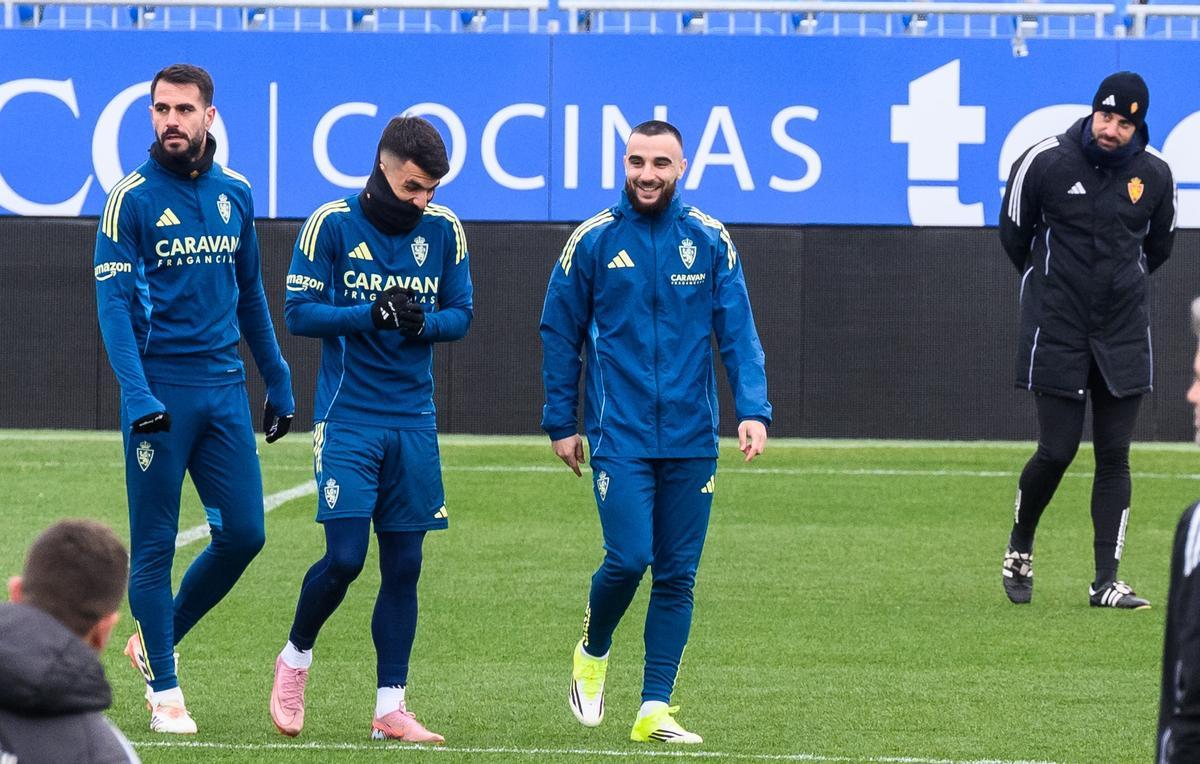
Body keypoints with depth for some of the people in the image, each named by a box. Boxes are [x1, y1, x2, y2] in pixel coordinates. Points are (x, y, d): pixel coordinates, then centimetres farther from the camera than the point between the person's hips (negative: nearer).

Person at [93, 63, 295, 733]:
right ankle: (164, 690, 7)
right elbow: (113, 301, -11)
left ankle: (159, 638, 24)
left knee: (244, 533, 3)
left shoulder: (235, 195, 10)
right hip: (160, 391, -5)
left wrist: (278, 381, 17)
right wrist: (137, 394, -22)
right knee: (155, 546, 0)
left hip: (225, 389, 5)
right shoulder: (132, 198, -5)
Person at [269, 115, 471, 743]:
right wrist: (371, 315, -20)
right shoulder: (332, 224, -6)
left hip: (414, 425, 4)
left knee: (403, 566, 3)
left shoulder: (444, 230, 5)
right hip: (347, 419, -4)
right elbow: (298, 312, -6)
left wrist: (423, 321, -12)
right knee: (344, 557, -11)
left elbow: (460, 315, 10)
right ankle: (295, 658, 15)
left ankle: (390, 709, 8)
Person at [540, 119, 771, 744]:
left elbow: (739, 333, 2)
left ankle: (654, 710, 10)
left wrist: (753, 410, -11)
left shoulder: (711, 243, 3)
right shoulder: (593, 242, 0)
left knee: (677, 574, 3)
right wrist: (560, 422, 5)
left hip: (692, 439, 2)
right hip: (618, 435, -2)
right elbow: (560, 335, 7)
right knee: (629, 556, -13)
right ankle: (593, 651, 17)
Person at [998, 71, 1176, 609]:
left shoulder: (1155, 174, 0)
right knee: (1057, 450, -5)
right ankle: (1019, 546, 22)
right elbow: (1014, 233, 7)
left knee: (1114, 455, 0)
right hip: (1057, 331, -3)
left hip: (1124, 334, 3)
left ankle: (1106, 582, 3)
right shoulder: (1044, 162, -9)